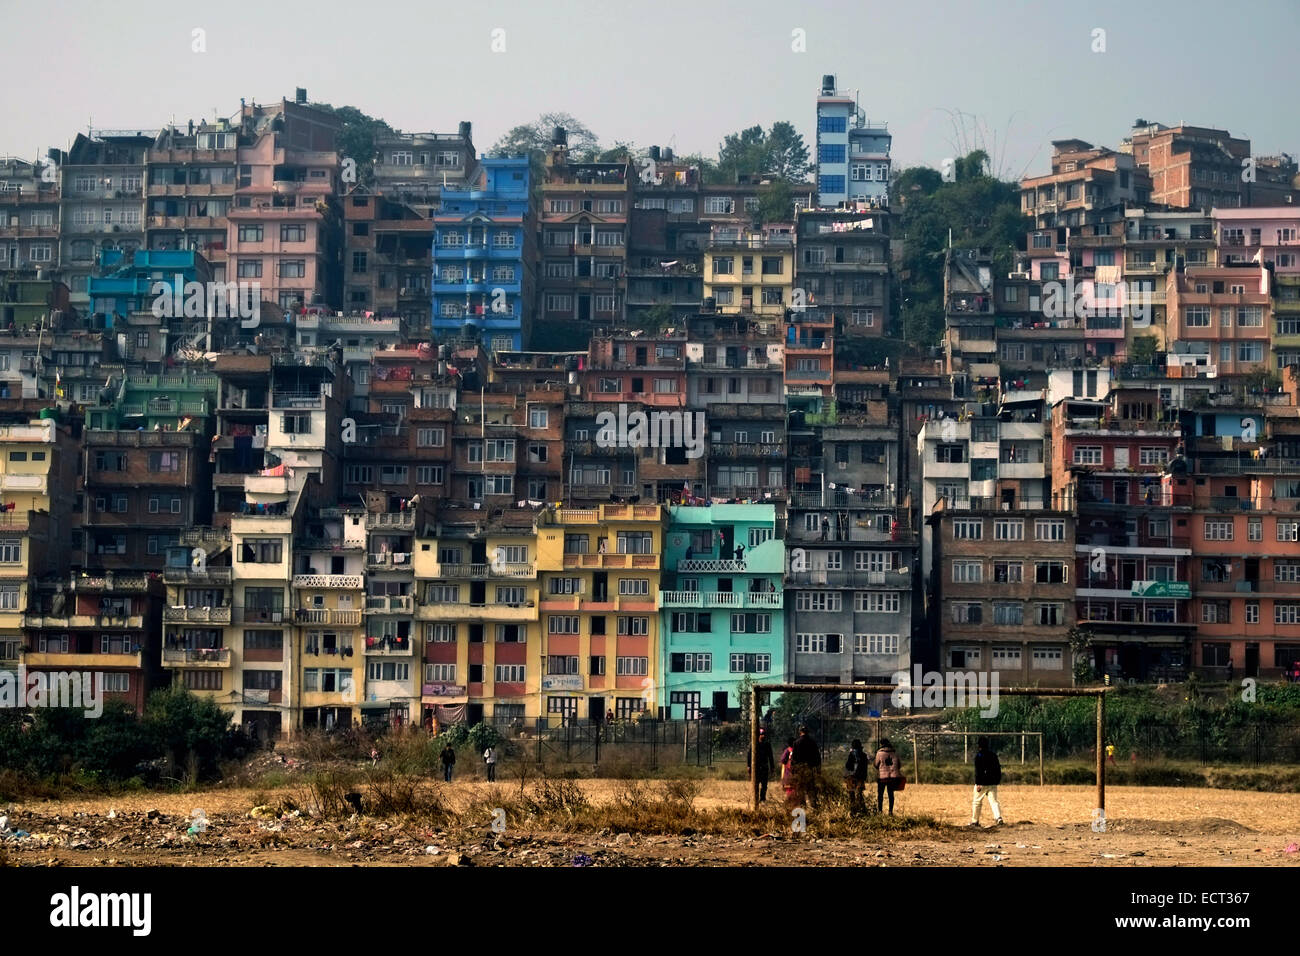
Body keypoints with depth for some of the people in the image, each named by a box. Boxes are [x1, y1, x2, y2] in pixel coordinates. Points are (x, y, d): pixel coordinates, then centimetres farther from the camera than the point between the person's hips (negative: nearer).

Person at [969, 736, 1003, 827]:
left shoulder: (979, 756, -8)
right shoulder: (993, 755, 10)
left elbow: (978, 771, -15)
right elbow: (998, 769, 14)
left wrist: (978, 784, -17)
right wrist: (997, 781, 20)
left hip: (982, 783, -5)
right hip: (993, 783, 5)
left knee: (977, 802, 8)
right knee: (994, 801, 2)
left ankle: (974, 821, 14)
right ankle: (998, 818, -19)